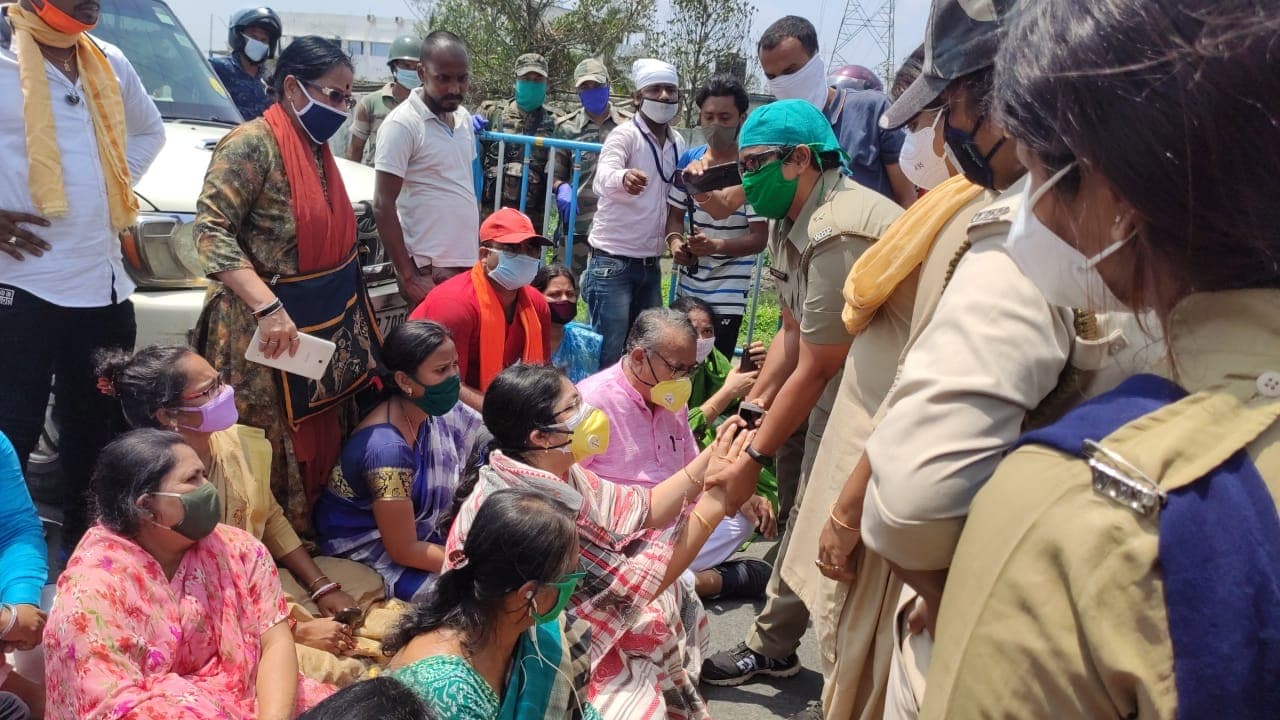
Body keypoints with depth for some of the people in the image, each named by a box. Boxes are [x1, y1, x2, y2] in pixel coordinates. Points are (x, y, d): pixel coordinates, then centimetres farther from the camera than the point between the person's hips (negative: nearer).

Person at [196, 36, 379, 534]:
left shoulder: (317, 149, 13)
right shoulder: (253, 144, -14)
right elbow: (211, 231, -22)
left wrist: (351, 320, 18)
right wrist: (268, 307, -31)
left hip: (328, 326, 9)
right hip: (271, 326, -8)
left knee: (321, 444, 16)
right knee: (270, 454, 1)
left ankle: (306, 539, 31)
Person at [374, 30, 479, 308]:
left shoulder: (463, 118, 10)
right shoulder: (402, 124, -11)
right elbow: (383, 206, -13)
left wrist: (481, 250, 16)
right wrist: (409, 277, -15)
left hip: (470, 262, 7)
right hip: (430, 269, -7)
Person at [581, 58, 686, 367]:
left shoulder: (678, 143, 9)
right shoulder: (624, 135, -12)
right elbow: (602, 180, -30)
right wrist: (624, 178, -52)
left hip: (650, 264, 7)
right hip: (612, 262, -7)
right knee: (609, 354, -4)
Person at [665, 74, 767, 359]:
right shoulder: (689, 161, 5)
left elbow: (759, 238, -12)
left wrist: (717, 246, -28)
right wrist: (675, 242, -7)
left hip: (727, 296, -5)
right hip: (687, 288, 5)